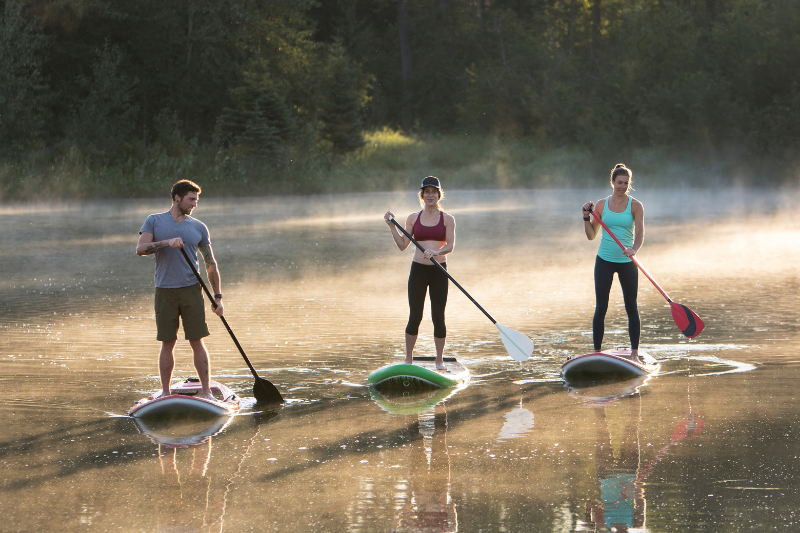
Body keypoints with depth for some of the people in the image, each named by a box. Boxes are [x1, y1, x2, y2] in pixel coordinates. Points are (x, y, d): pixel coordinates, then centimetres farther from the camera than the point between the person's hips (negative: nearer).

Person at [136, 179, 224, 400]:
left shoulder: (198, 228, 9)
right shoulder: (154, 222, 5)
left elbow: (211, 264, 11)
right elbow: (140, 248, -9)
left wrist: (217, 297, 6)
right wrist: (167, 242, -22)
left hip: (191, 289, 1)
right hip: (165, 291, -1)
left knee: (197, 342, -2)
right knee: (167, 344, 3)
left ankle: (206, 392, 2)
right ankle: (165, 393, 10)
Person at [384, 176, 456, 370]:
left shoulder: (447, 219, 2)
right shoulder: (413, 218, 7)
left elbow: (450, 245, -9)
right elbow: (403, 245, 6)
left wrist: (436, 252, -27)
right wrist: (392, 226, -5)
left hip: (439, 271, -1)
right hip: (418, 270, 1)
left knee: (438, 317, 0)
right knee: (415, 317, -1)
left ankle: (440, 360, 13)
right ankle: (408, 359, 12)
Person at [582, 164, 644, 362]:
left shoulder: (635, 206, -2)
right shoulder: (601, 205, 3)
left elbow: (640, 234, -13)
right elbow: (591, 235, 7)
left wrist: (634, 249, -32)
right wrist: (587, 218, -8)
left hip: (627, 262, -1)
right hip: (605, 261, 1)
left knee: (631, 307, 4)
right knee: (600, 308, -3)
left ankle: (635, 352, 10)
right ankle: (596, 352, 2)